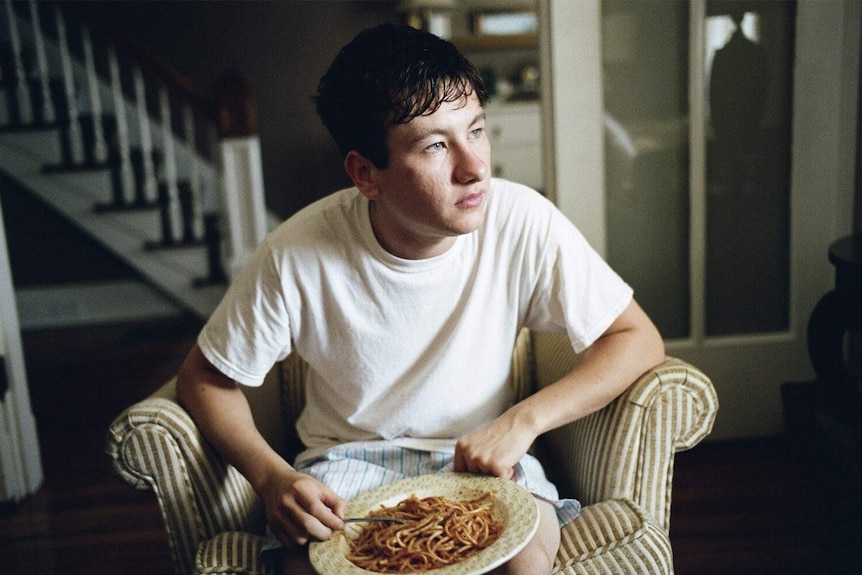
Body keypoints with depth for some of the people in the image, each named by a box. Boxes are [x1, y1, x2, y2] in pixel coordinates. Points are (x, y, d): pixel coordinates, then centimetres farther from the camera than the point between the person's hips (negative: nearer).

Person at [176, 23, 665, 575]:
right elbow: (205, 378, -4)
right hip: (349, 456, 0)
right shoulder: (296, 256, -19)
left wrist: (523, 421, -23)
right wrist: (273, 477, -22)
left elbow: (639, 339, -10)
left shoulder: (522, 222, -19)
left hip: (482, 453, 1)